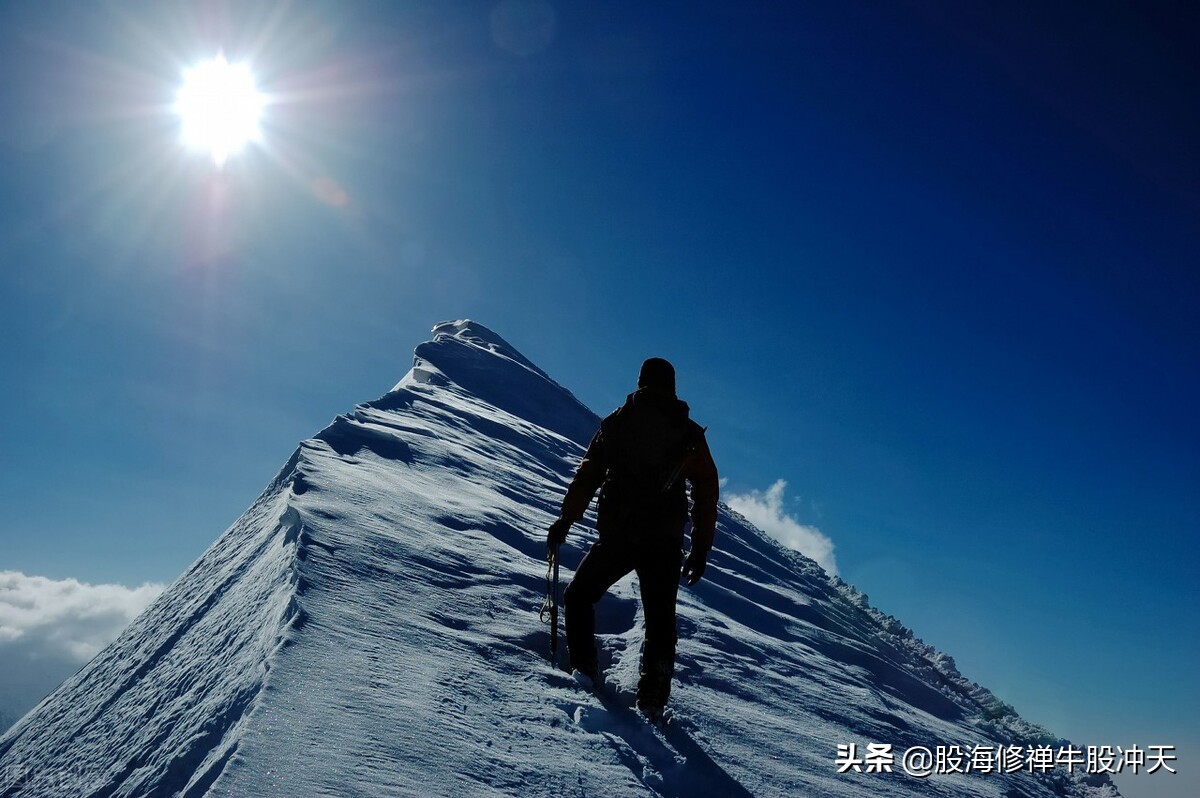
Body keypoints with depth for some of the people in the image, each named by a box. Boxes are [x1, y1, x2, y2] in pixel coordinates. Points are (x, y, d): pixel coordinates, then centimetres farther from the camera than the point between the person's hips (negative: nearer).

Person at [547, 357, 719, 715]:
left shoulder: (615, 423, 3)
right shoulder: (691, 434, 4)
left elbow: (587, 475, 3)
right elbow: (706, 494, 3)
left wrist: (564, 520, 11)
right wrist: (701, 549, 8)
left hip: (615, 537, -1)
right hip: (665, 544, 1)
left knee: (579, 596, 19)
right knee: (660, 622, 13)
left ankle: (583, 670, 9)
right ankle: (653, 696, 7)